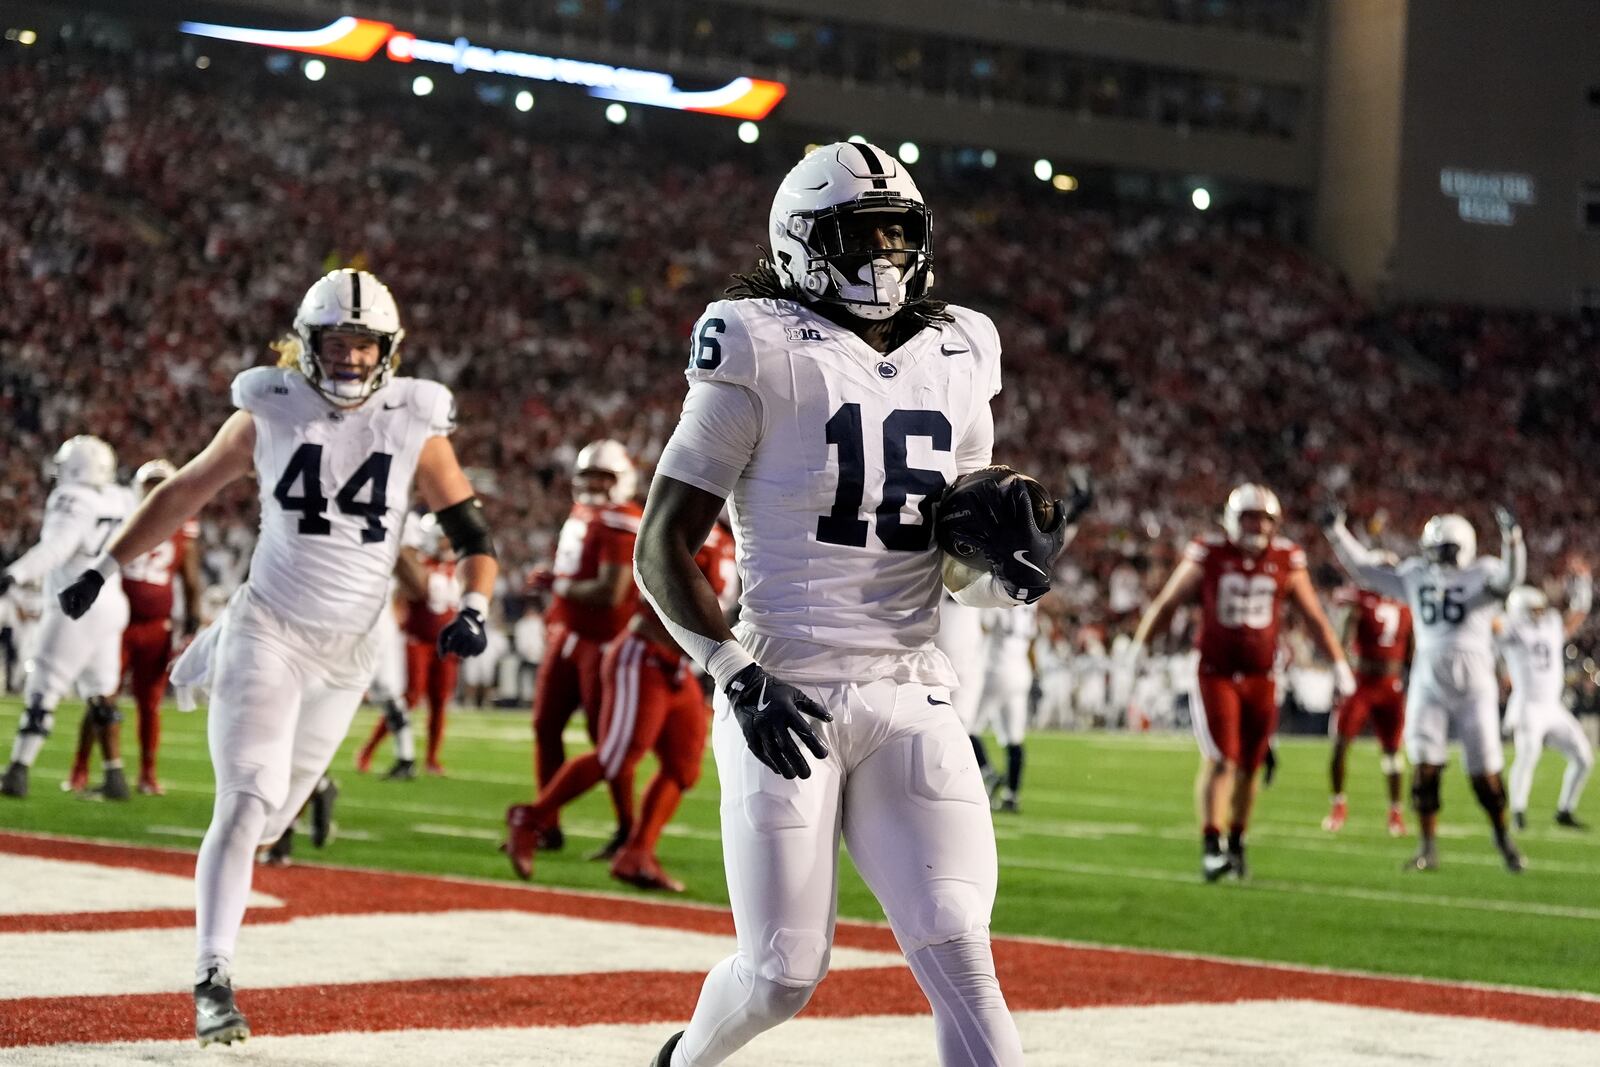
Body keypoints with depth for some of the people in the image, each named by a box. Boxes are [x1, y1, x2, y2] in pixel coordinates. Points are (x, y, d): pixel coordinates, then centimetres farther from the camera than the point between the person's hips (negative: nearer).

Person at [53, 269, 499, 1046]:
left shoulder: (415, 426, -5)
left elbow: (472, 534, 0)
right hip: (268, 628, -2)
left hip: (346, 652, 2)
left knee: (269, 818, 11)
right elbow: (181, 494, 7)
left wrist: (473, 609, -18)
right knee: (247, 802, -15)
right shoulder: (270, 414, -5)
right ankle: (213, 980, -9)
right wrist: (103, 571, 7)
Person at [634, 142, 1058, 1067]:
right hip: (789, 698, -4)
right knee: (785, 974, 2)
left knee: (958, 953, -9)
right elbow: (663, 548, -4)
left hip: (911, 696, 4)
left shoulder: (956, 363, 12)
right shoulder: (765, 357, -5)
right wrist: (739, 679, -15)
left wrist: (1008, 566, -1)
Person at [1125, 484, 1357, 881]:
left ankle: (1236, 844, 24)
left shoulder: (1286, 562, 3)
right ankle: (1210, 848, -14)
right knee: (1220, 761, -13)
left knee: (1247, 767, 8)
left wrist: (1339, 665, 10)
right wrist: (1135, 649, 3)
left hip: (1260, 680, 3)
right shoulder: (1209, 555, -4)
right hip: (1215, 676, -3)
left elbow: (1314, 618, 11)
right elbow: (1165, 604, 5)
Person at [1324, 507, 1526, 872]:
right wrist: (1337, 533, 9)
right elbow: (1365, 569, 14)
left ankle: (1503, 837, 22)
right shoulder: (1416, 576, 7)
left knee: (1485, 773, 1)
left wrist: (1511, 541, -41)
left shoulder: (1481, 575, -4)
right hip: (1429, 687, 3)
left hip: (1474, 687, -3)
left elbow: (1509, 577, -25)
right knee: (1425, 767, -5)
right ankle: (1427, 847, 3)